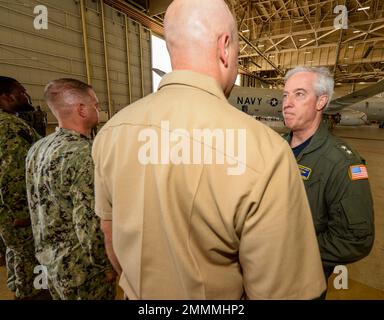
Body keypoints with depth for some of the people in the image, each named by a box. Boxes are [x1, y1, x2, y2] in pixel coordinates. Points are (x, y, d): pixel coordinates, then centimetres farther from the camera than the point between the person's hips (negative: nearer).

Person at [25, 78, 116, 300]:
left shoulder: (37, 149, 0)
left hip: (49, 259, 8)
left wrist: (49, 249, 20)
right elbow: (89, 225, -30)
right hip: (81, 269, -7)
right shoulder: (84, 153, -27)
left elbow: (37, 205, 9)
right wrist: (107, 266, -13)